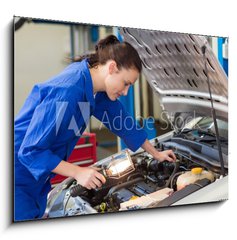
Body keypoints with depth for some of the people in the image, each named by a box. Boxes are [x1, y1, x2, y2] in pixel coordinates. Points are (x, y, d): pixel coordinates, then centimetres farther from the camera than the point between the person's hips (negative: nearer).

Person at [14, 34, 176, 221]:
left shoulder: (98, 90, -4)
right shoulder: (67, 92, -31)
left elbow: (123, 121, 11)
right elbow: (30, 151, -27)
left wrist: (156, 154, 18)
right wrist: (78, 173, -27)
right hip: (20, 177, -8)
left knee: (35, 214, 18)